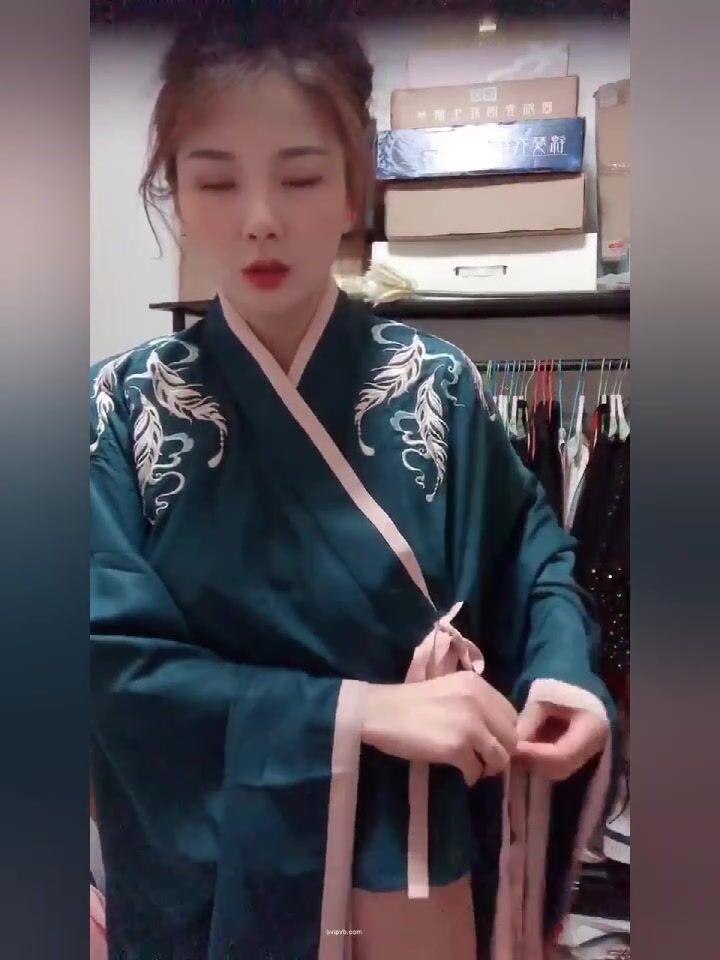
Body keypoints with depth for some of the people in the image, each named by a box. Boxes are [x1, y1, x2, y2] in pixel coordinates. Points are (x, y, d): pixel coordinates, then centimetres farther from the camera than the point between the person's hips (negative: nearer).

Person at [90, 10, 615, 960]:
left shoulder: (437, 384, -8)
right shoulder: (123, 409, -10)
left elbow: (531, 545, 5)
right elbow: (117, 661, -14)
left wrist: (564, 668, -14)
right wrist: (361, 709, -22)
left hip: (418, 863, 1)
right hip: (216, 877, 0)